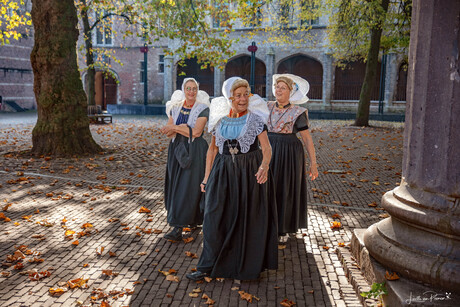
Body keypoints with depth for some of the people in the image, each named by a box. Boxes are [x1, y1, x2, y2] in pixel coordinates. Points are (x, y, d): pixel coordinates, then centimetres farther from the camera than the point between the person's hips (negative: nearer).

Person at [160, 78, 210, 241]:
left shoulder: (203, 108, -6)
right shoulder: (175, 107, 9)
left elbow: (196, 132, -16)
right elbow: (168, 132, 5)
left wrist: (175, 127, -10)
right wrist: (181, 128, -15)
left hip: (194, 151, -5)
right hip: (177, 149, 6)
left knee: (188, 187, -7)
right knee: (176, 185, 9)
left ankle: (178, 228, -6)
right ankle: (190, 217, 29)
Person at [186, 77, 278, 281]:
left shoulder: (255, 118, -3)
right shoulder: (220, 119, 6)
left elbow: (266, 148, -10)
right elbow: (213, 149, 11)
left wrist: (264, 166, -31)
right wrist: (207, 176, 8)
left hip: (250, 172, -2)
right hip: (223, 172, 3)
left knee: (248, 218, 6)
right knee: (214, 217, 1)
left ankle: (249, 266, 24)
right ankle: (208, 266, 14)